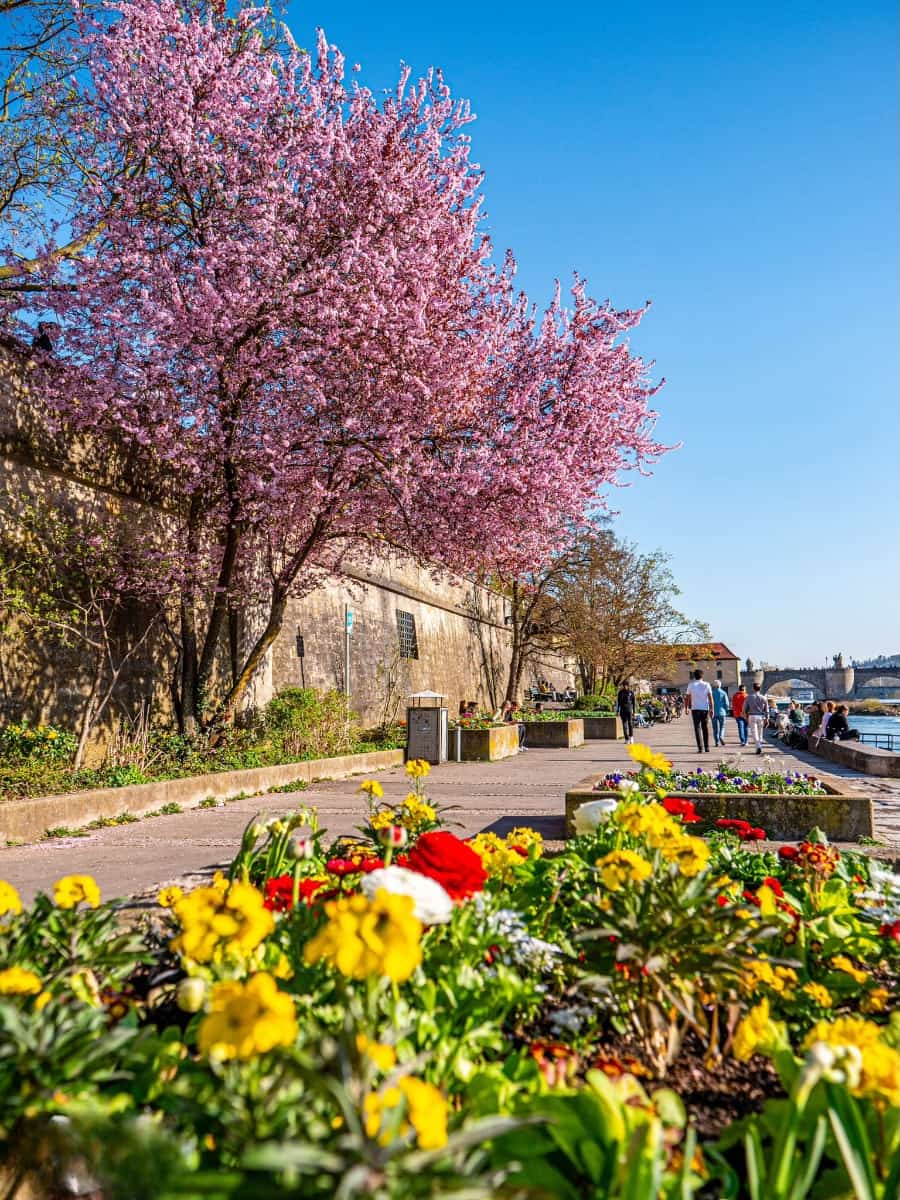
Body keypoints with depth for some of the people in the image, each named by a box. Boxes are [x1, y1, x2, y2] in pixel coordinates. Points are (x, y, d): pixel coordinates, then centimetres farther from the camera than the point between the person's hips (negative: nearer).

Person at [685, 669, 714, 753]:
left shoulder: (691, 685, 1)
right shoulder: (706, 685, 1)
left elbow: (688, 698, 3)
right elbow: (710, 698, -2)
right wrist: (711, 709, 1)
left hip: (695, 709, -1)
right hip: (705, 709, 1)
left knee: (697, 728, 0)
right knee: (705, 728, 12)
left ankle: (700, 748, -8)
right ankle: (707, 748, 14)